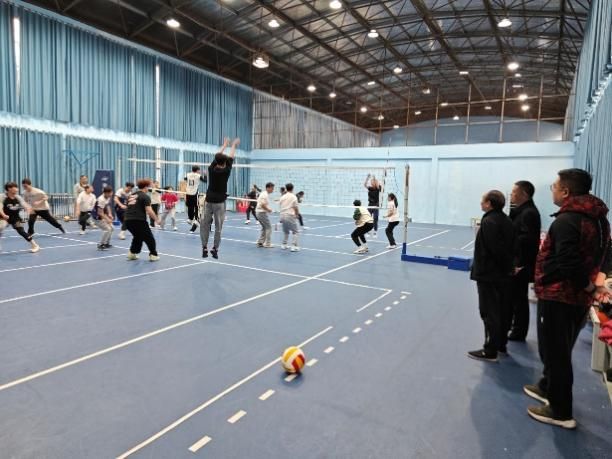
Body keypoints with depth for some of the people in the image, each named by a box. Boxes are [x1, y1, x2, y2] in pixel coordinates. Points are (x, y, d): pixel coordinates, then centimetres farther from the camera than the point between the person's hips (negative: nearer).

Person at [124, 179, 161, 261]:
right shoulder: (145, 196, -4)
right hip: (139, 221, -7)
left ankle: (132, 253, 24)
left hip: (128, 220, 7)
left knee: (138, 237, 28)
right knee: (149, 238, 9)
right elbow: (149, 211, -13)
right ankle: (153, 255, 10)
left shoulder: (131, 195, 17)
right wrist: (157, 220, -5)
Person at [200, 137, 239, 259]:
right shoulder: (226, 171, -7)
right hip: (219, 202, -3)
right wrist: (234, 145, 25)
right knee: (218, 227, 2)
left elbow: (217, 157, 17)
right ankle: (215, 249, 1)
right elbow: (231, 158, 8)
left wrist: (224, 145, 32)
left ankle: (204, 248, 9)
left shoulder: (211, 169, 1)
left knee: (205, 225, 9)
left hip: (209, 201, 3)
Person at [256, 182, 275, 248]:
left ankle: (260, 242, 18)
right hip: (262, 213, -10)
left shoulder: (264, 194, 14)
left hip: (259, 212, 10)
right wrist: (268, 209, -10)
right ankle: (267, 244, -1)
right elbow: (262, 205, -24)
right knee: (269, 227, -4)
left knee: (264, 228, 17)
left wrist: (268, 208, 13)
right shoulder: (265, 195, -17)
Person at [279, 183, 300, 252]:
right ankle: (294, 246, -7)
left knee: (285, 232, 23)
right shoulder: (293, 197, -6)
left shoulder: (282, 197, 10)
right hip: (290, 216, -6)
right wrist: (297, 214, 11)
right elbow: (295, 207, -8)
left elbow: (280, 206, 12)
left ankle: (284, 245, 25)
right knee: (295, 232, 1)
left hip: (283, 216, 6)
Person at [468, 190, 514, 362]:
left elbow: (494, 249, -24)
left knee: (489, 313, -2)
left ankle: (490, 351, 5)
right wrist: (507, 266, 12)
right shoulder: (506, 220, 10)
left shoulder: (489, 221, -19)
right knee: (501, 311, 18)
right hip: (503, 274, 9)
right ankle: (501, 345, 30)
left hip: (488, 275, -9)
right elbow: (510, 247, 12)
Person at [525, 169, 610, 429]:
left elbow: (568, 263, -28)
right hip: (578, 298, 9)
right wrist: (591, 285, 9)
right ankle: (548, 387, 41)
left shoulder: (566, 220, -22)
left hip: (558, 297, -9)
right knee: (559, 350, 23)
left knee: (554, 352, 4)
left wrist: (590, 287, -15)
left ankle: (560, 412, 16)